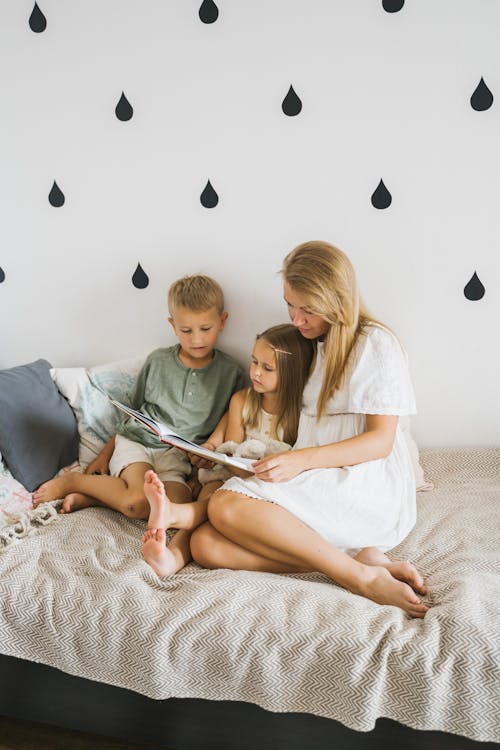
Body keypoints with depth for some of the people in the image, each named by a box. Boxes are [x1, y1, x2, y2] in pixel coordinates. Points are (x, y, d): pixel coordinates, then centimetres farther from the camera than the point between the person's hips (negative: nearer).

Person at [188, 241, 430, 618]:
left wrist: (301, 460, -20)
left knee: (226, 505, -28)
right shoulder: (309, 345, 22)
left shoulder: (376, 343, 0)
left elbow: (381, 441, -7)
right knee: (206, 545, -19)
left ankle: (360, 574, -24)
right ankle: (362, 557, -22)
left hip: (367, 488, -7)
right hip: (314, 486, 8)